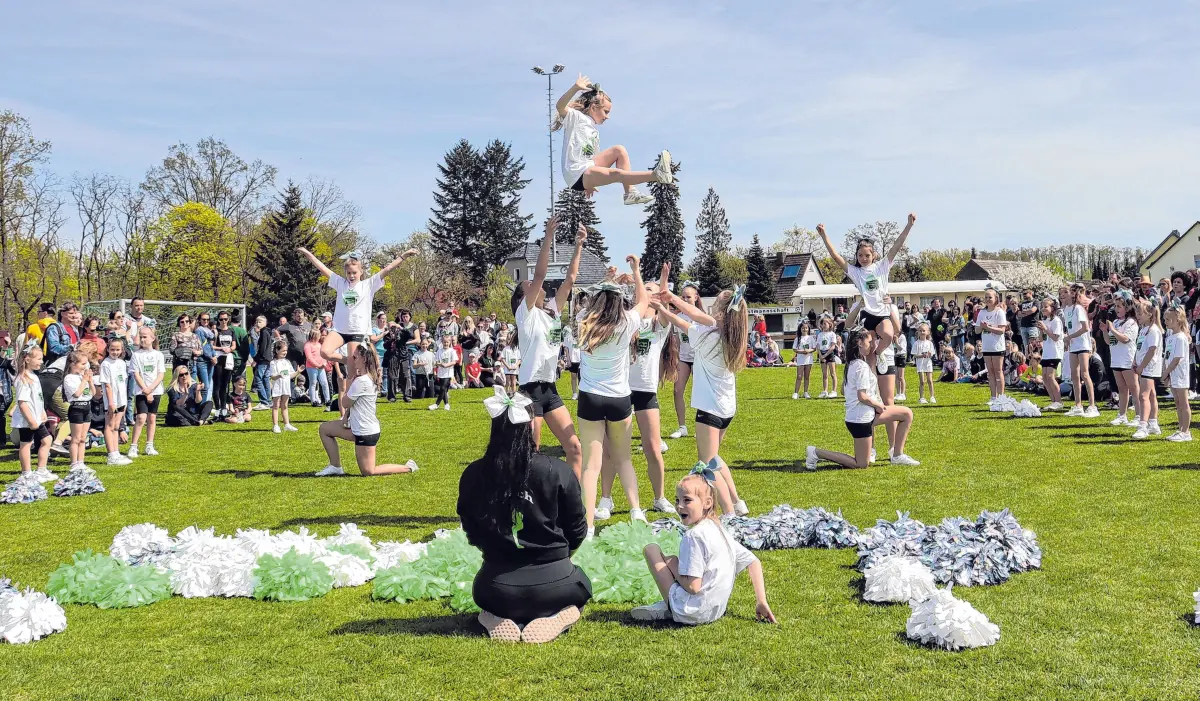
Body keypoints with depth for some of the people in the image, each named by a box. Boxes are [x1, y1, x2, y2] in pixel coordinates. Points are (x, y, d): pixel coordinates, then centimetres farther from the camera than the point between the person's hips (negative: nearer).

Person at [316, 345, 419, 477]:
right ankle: (335, 466, 16)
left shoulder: (361, 381, -24)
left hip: (366, 432, -10)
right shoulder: (370, 377, 5)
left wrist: (350, 378, -9)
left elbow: (345, 403, -12)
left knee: (368, 472, -1)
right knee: (324, 429, 14)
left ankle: (408, 467, 4)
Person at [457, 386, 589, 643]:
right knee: (581, 584, 34)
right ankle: (554, 616, -1)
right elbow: (577, 532, -2)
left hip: (496, 588, 2)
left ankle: (497, 619, 2)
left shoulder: (473, 475, -10)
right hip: (552, 584, -1)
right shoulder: (559, 472, -15)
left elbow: (472, 534, 5)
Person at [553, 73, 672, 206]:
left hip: (588, 168, 9)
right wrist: (575, 88, -36)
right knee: (617, 173, -28)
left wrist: (589, 184, 19)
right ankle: (656, 175, -39)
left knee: (619, 150, -2)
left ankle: (630, 192, -13)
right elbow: (560, 107, -22)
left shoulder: (594, 131, 21)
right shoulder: (576, 117, -3)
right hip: (576, 174, -9)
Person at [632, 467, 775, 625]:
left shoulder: (694, 535, -18)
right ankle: (666, 607, 11)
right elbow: (754, 562, 12)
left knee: (651, 549, -1)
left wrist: (670, 565, -5)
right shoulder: (720, 530, 7)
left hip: (692, 614, -8)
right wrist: (761, 602, 14)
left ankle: (669, 609, 3)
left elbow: (693, 586, -23)